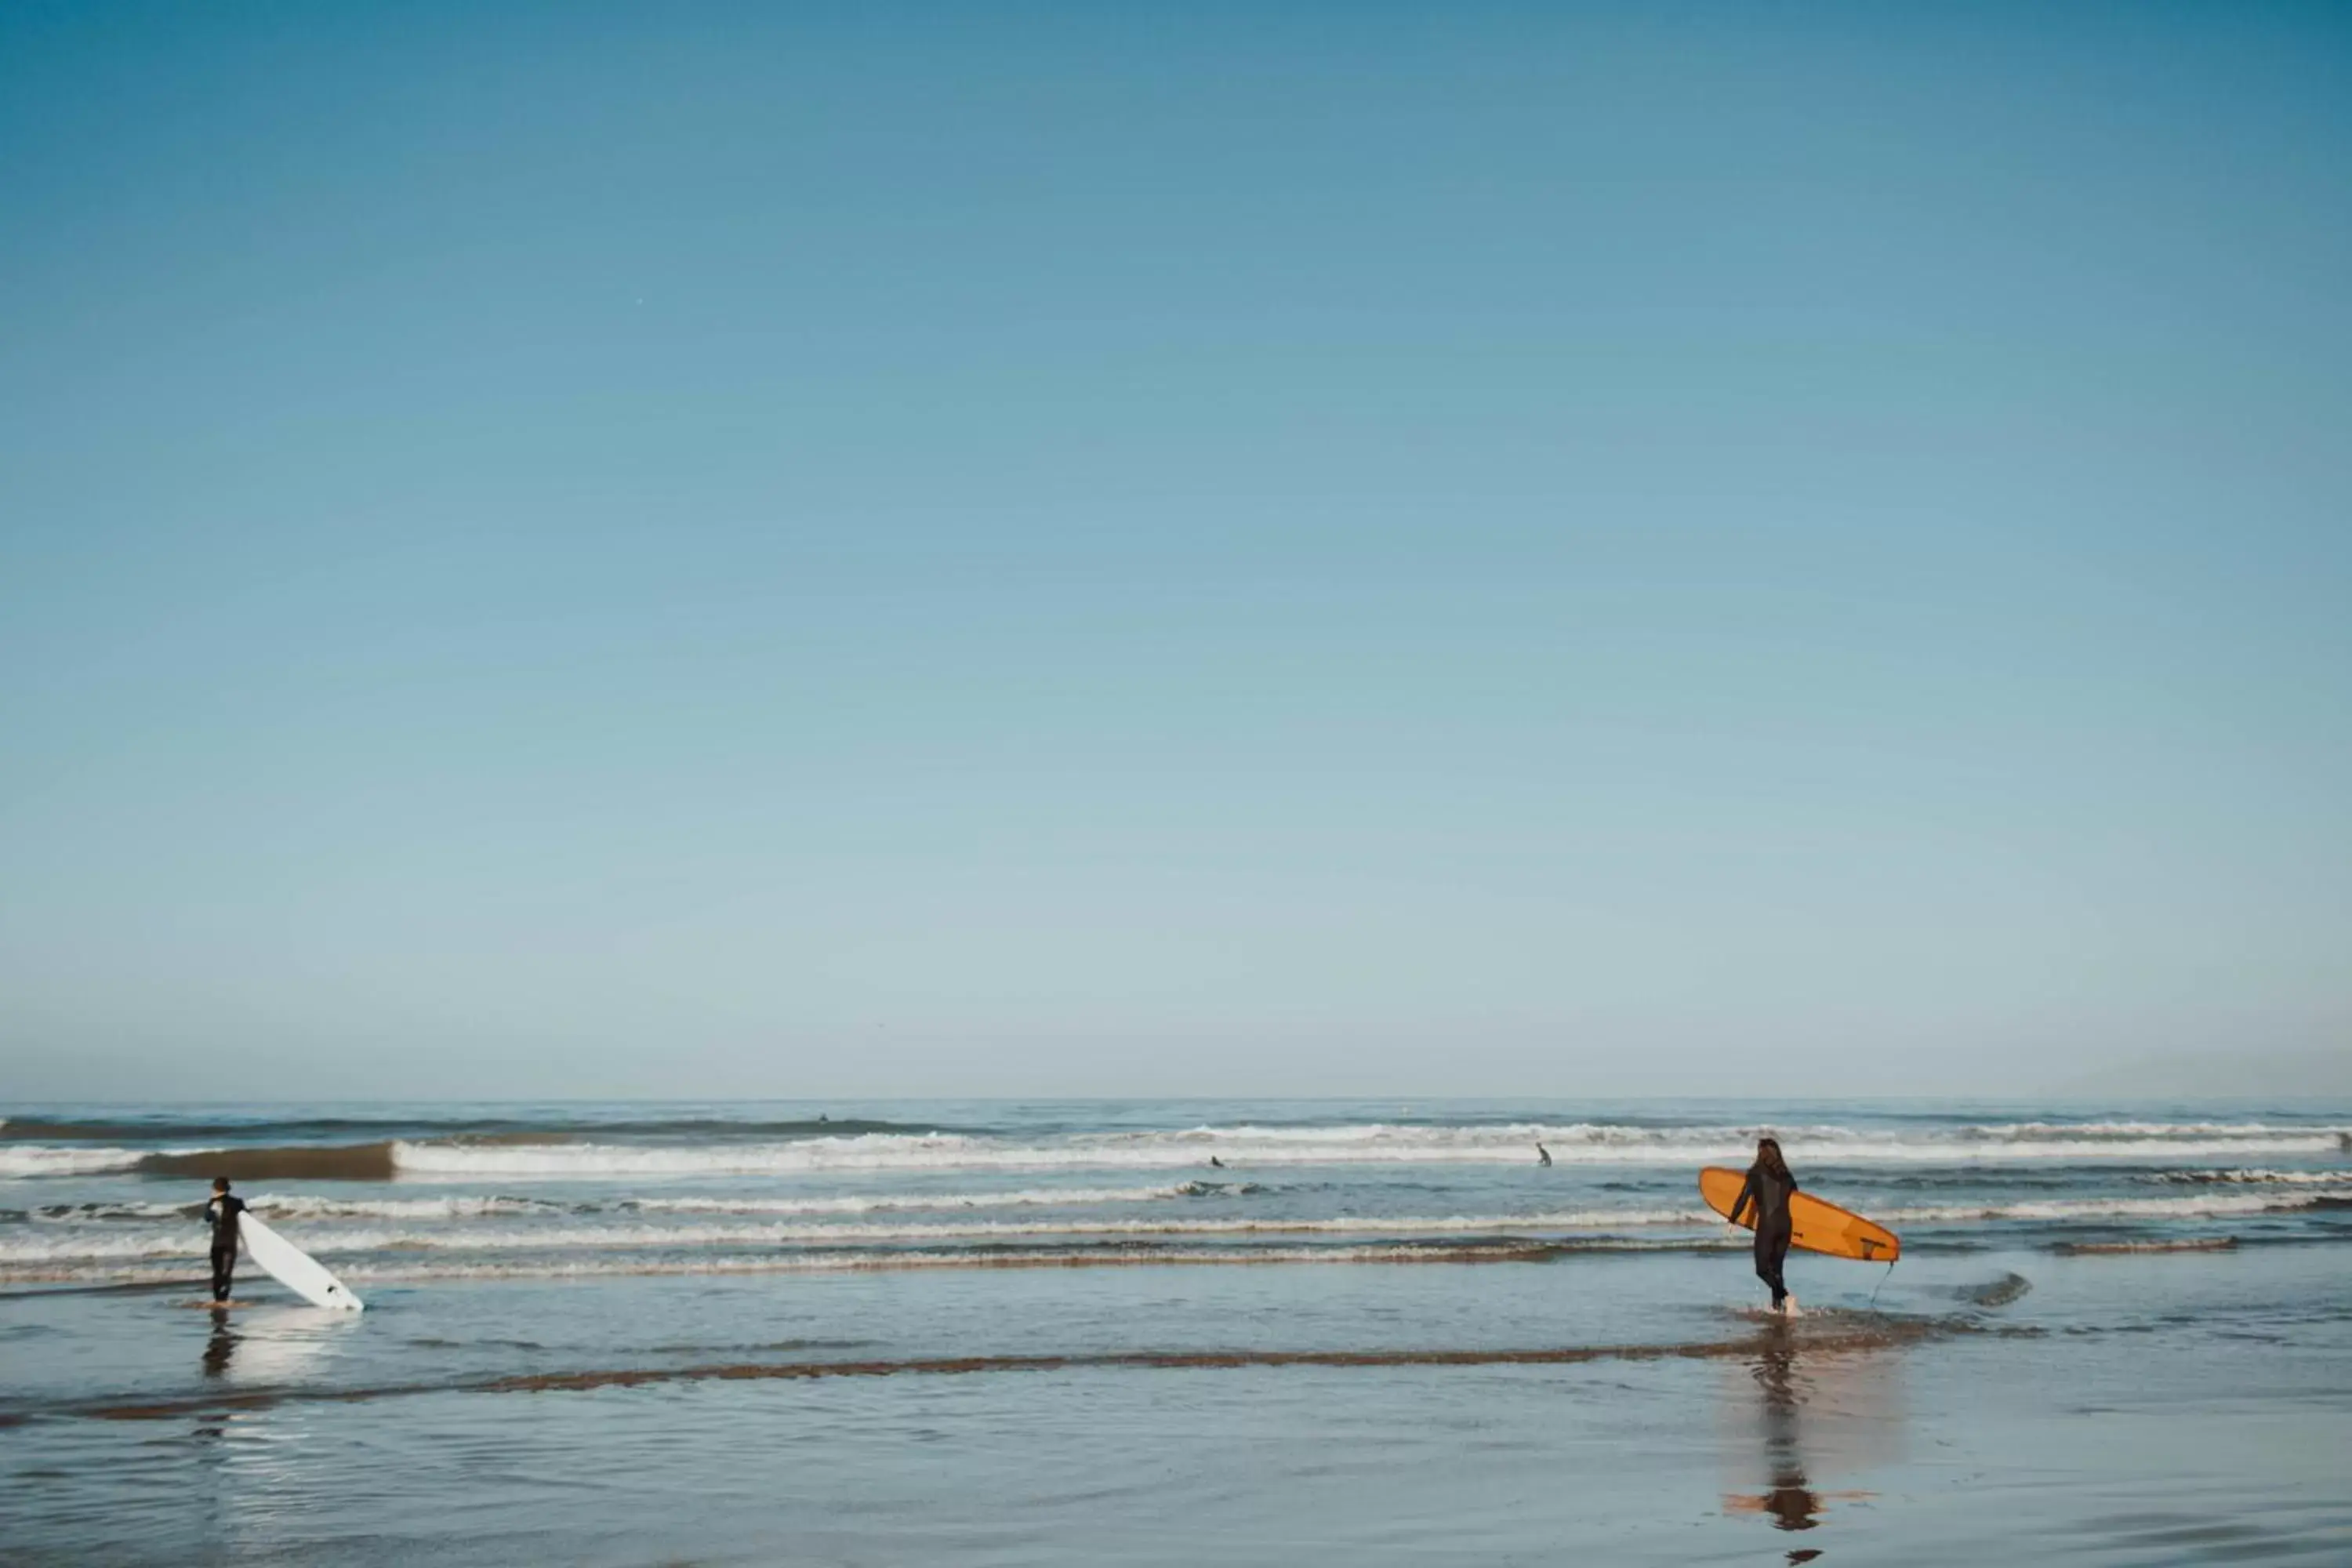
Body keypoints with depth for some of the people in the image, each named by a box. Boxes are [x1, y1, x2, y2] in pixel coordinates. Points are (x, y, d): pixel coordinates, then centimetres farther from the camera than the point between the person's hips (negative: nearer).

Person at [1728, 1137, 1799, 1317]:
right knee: (1776, 1268, 16)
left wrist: (1732, 1220, 1)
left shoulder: (1756, 1173, -4)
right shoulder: (1785, 1175, 11)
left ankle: (1785, 1296, -22)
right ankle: (1777, 1305, 12)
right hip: (1785, 1225, 5)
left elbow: (1743, 1198, -6)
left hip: (1767, 1225, -5)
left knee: (1763, 1269, -1)